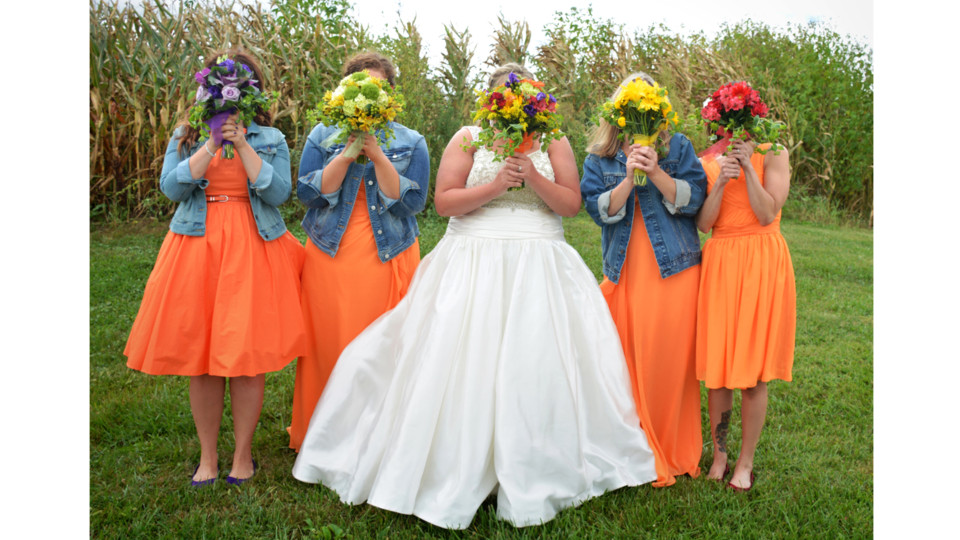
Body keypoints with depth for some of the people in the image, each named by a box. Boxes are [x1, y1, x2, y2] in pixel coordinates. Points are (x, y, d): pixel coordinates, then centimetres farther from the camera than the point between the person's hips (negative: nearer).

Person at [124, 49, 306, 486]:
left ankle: (243, 454, 17)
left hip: (252, 252, -1)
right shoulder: (186, 136, 10)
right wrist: (213, 144, -10)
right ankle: (207, 456, 20)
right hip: (197, 250, 2)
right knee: (200, 358, 4)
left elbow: (278, 193, -8)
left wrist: (242, 143, -12)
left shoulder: (270, 138, 6)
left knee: (247, 356, -2)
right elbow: (172, 187, -5)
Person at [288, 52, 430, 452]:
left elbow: (412, 201, -6)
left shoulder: (411, 142, 7)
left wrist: (377, 155, -14)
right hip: (330, 258, 1)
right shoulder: (323, 136, 9)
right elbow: (308, 192, -3)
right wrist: (348, 153, -12)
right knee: (329, 347, 3)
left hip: (388, 258, -1)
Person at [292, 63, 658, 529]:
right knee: (463, 365, -4)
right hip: (474, 263, -1)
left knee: (537, 365, -3)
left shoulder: (553, 141, 10)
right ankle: (454, 471, 9)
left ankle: (531, 478, 12)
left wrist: (534, 178, -12)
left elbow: (572, 204, 3)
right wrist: (495, 185, -13)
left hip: (540, 267, 1)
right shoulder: (468, 138, 7)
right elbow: (443, 201, -2)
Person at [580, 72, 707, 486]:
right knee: (626, 364, 1)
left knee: (670, 361, 0)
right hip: (625, 274, 1)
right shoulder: (599, 157, 10)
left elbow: (692, 199, -2)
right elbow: (599, 209, -2)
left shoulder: (677, 148, 8)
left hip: (674, 270, -1)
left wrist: (656, 173, -15)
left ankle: (674, 455, 16)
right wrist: (629, 177, -15)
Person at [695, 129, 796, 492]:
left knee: (753, 370, 1)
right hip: (719, 263, 3)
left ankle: (746, 461, 16)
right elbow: (703, 223, -2)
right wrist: (721, 182, -14)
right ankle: (719, 456, 19)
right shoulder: (706, 162, 8)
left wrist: (748, 166, -14)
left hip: (762, 264, -2)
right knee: (717, 366, 4)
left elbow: (767, 214, -10)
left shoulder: (772, 153, 1)